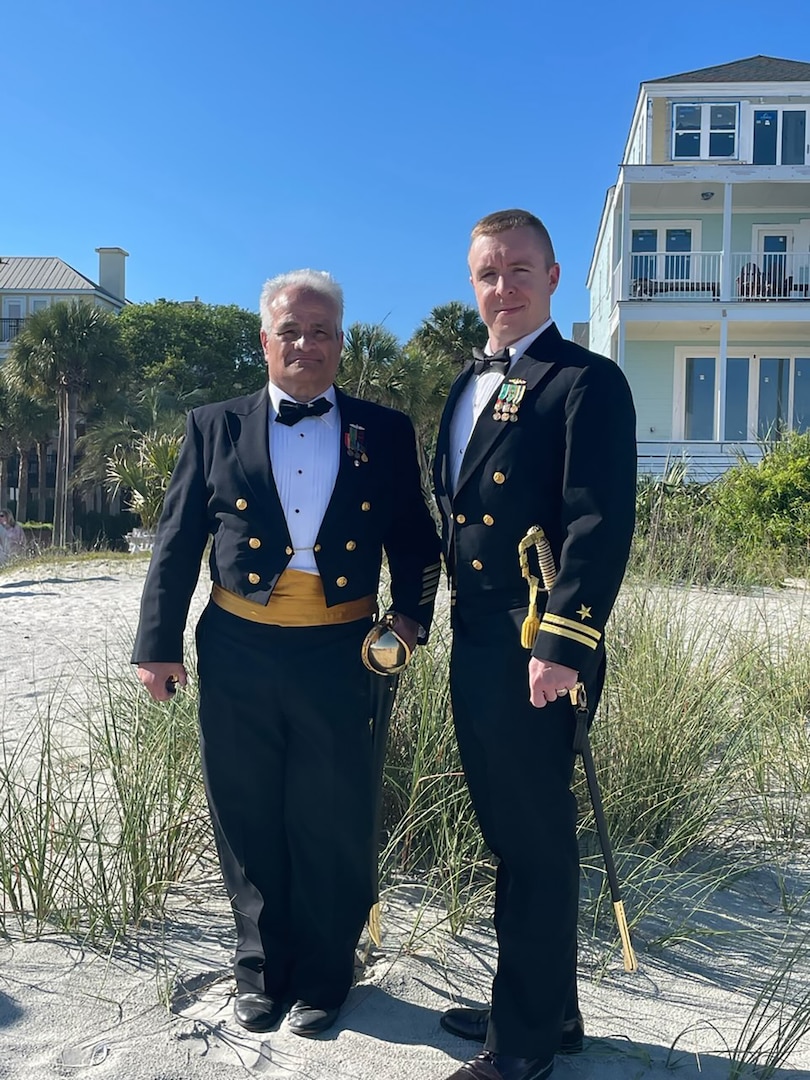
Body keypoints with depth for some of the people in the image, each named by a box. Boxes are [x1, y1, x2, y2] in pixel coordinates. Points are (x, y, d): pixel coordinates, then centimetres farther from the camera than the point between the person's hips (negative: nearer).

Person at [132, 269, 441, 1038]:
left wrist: (410, 616, -3)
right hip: (238, 654, 1)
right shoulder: (214, 428, 7)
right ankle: (261, 968, 35)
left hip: (339, 656, 0)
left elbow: (414, 541, 10)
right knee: (249, 823, 13)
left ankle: (324, 975, 32)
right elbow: (176, 543, 6)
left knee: (332, 825, 9)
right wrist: (158, 643, 2)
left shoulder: (384, 433, 6)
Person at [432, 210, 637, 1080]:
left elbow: (601, 526, -17)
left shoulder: (587, 382, -9)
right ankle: (543, 1006, 37)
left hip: (536, 655, -8)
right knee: (507, 834, 18)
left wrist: (561, 645, -21)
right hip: (473, 646, 8)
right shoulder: (468, 385, 17)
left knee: (537, 841, 4)